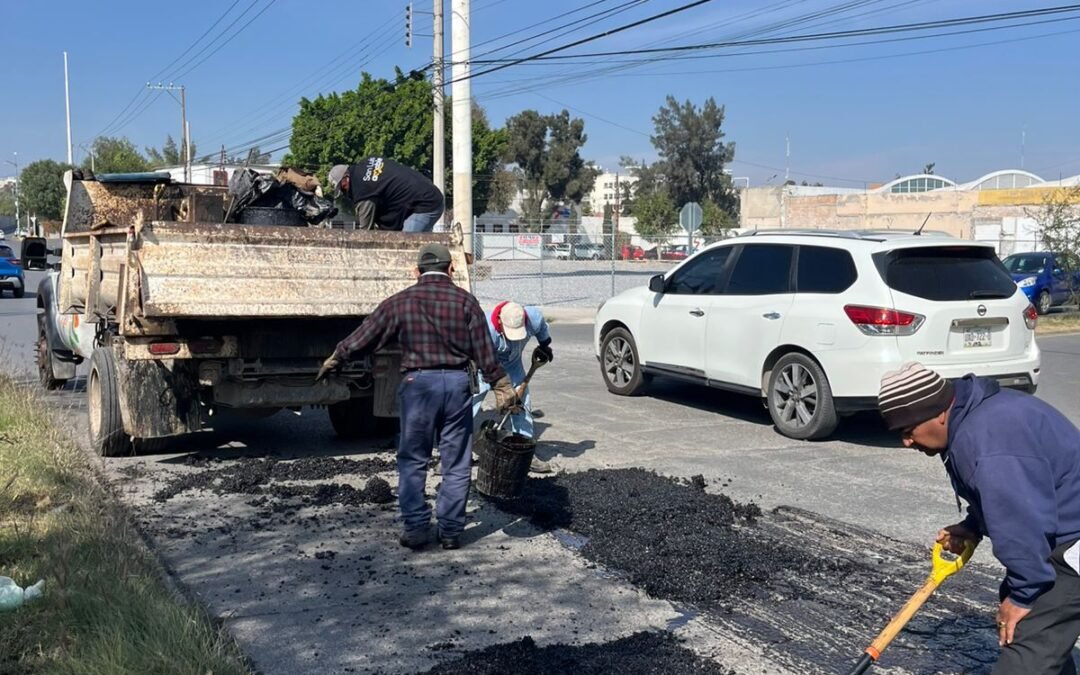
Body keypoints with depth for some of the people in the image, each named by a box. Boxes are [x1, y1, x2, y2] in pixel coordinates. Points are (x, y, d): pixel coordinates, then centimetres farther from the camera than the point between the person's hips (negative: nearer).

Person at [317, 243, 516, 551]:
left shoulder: (400, 302, 1)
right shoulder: (465, 301, 1)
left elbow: (365, 336, 7)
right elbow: (484, 351, 1)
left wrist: (334, 360, 21)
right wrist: (502, 387, 8)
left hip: (418, 383, -1)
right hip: (458, 382, 1)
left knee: (413, 460, 11)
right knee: (456, 463, 9)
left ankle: (416, 527, 9)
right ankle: (451, 530, 13)